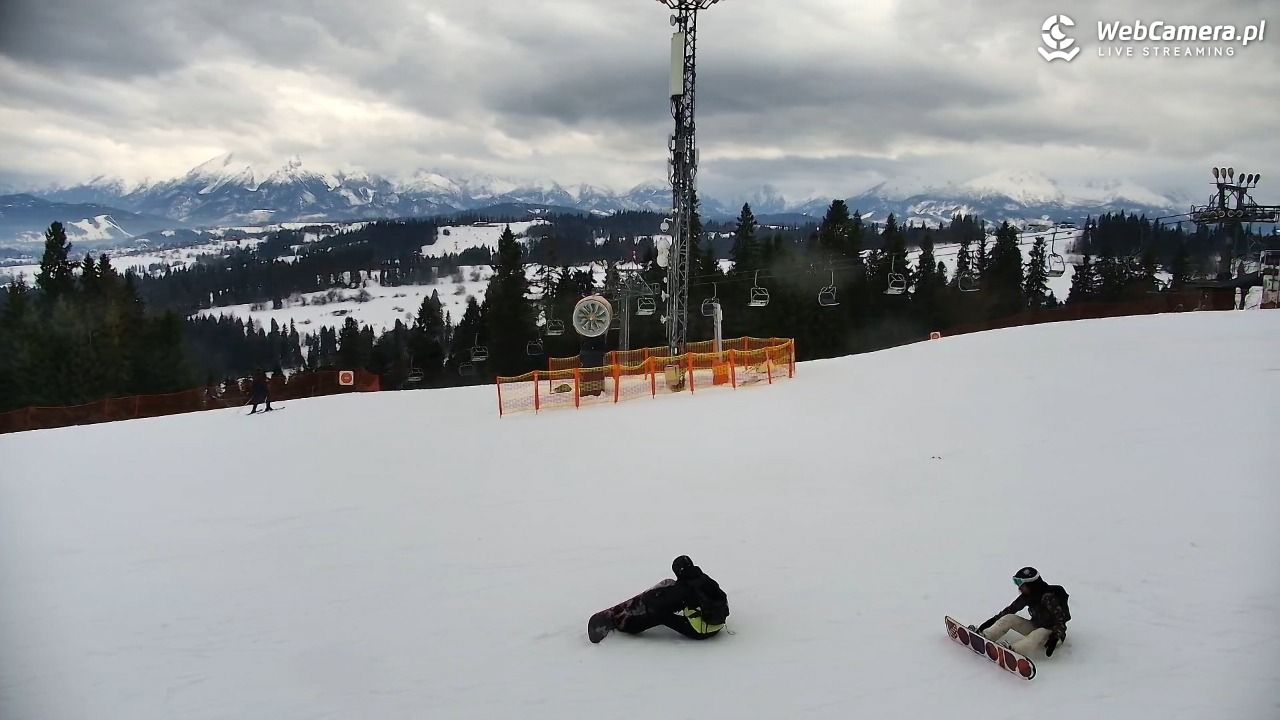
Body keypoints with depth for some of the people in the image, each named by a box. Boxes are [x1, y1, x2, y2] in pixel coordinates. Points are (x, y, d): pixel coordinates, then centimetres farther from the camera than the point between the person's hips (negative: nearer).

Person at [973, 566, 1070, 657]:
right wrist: (990, 622, 3)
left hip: (1051, 631, -8)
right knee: (1008, 618, -8)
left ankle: (1012, 649, -61)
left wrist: (1055, 638, -39)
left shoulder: (1048, 597, -23)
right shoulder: (1027, 596, -1)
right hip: (1035, 627, 8)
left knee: (1039, 634, -39)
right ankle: (983, 636, -22)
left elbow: (1060, 619, -27)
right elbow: (1010, 610, 5)